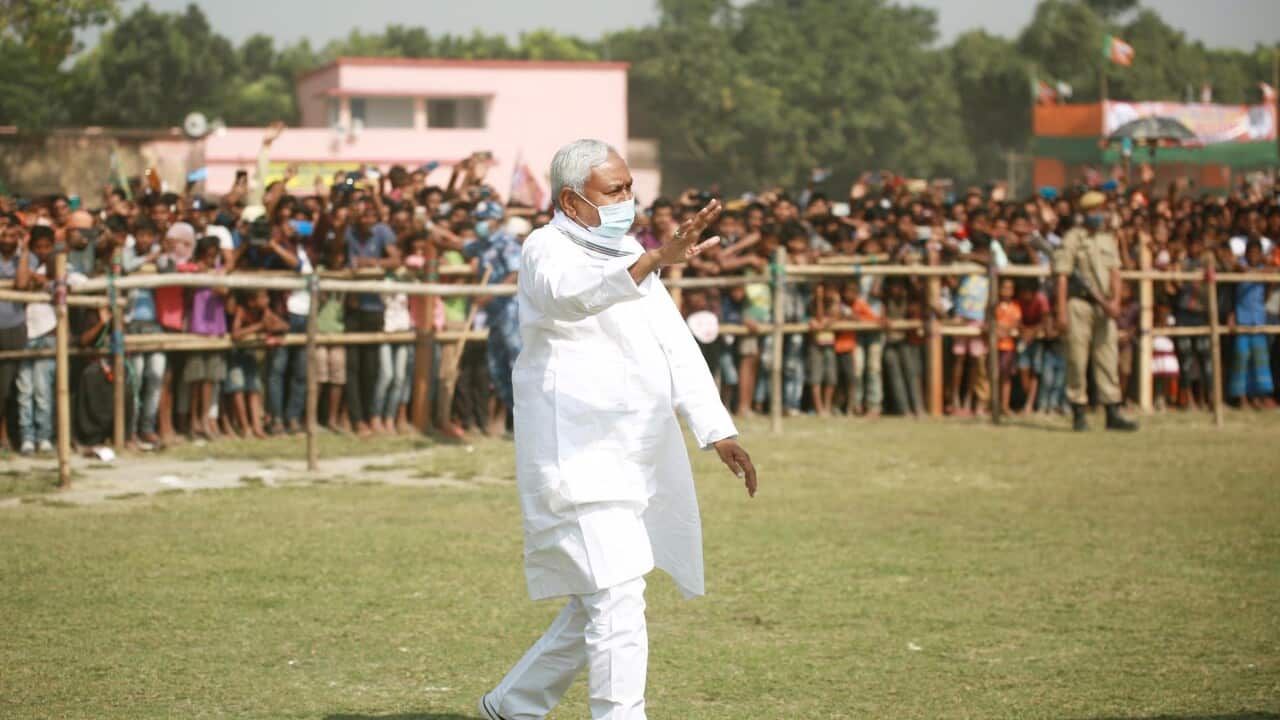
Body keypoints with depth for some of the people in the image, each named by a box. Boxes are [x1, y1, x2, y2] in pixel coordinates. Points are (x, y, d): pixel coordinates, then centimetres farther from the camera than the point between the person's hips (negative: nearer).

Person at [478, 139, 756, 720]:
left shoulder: (628, 254, 17)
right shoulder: (548, 251, -9)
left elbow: (675, 346, 17)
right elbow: (573, 293, -34)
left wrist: (717, 431, 7)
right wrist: (657, 259, -50)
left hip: (636, 463, 9)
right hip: (578, 459, -9)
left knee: (595, 607, 15)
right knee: (616, 598, -16)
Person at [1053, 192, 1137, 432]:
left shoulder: (1108, 239, 15)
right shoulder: (1073, 238, -2)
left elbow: (1115, 272, 9)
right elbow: (1061, 275, -6)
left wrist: (1115, 301, -8)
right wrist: (1062, 310, -13)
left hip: (1104, 306, 5)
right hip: (1079, 303, -5)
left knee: (1108, 358, 2)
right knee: (1077, 359, -3)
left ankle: (1112, 414, 1)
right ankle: (1078, 414, 3)